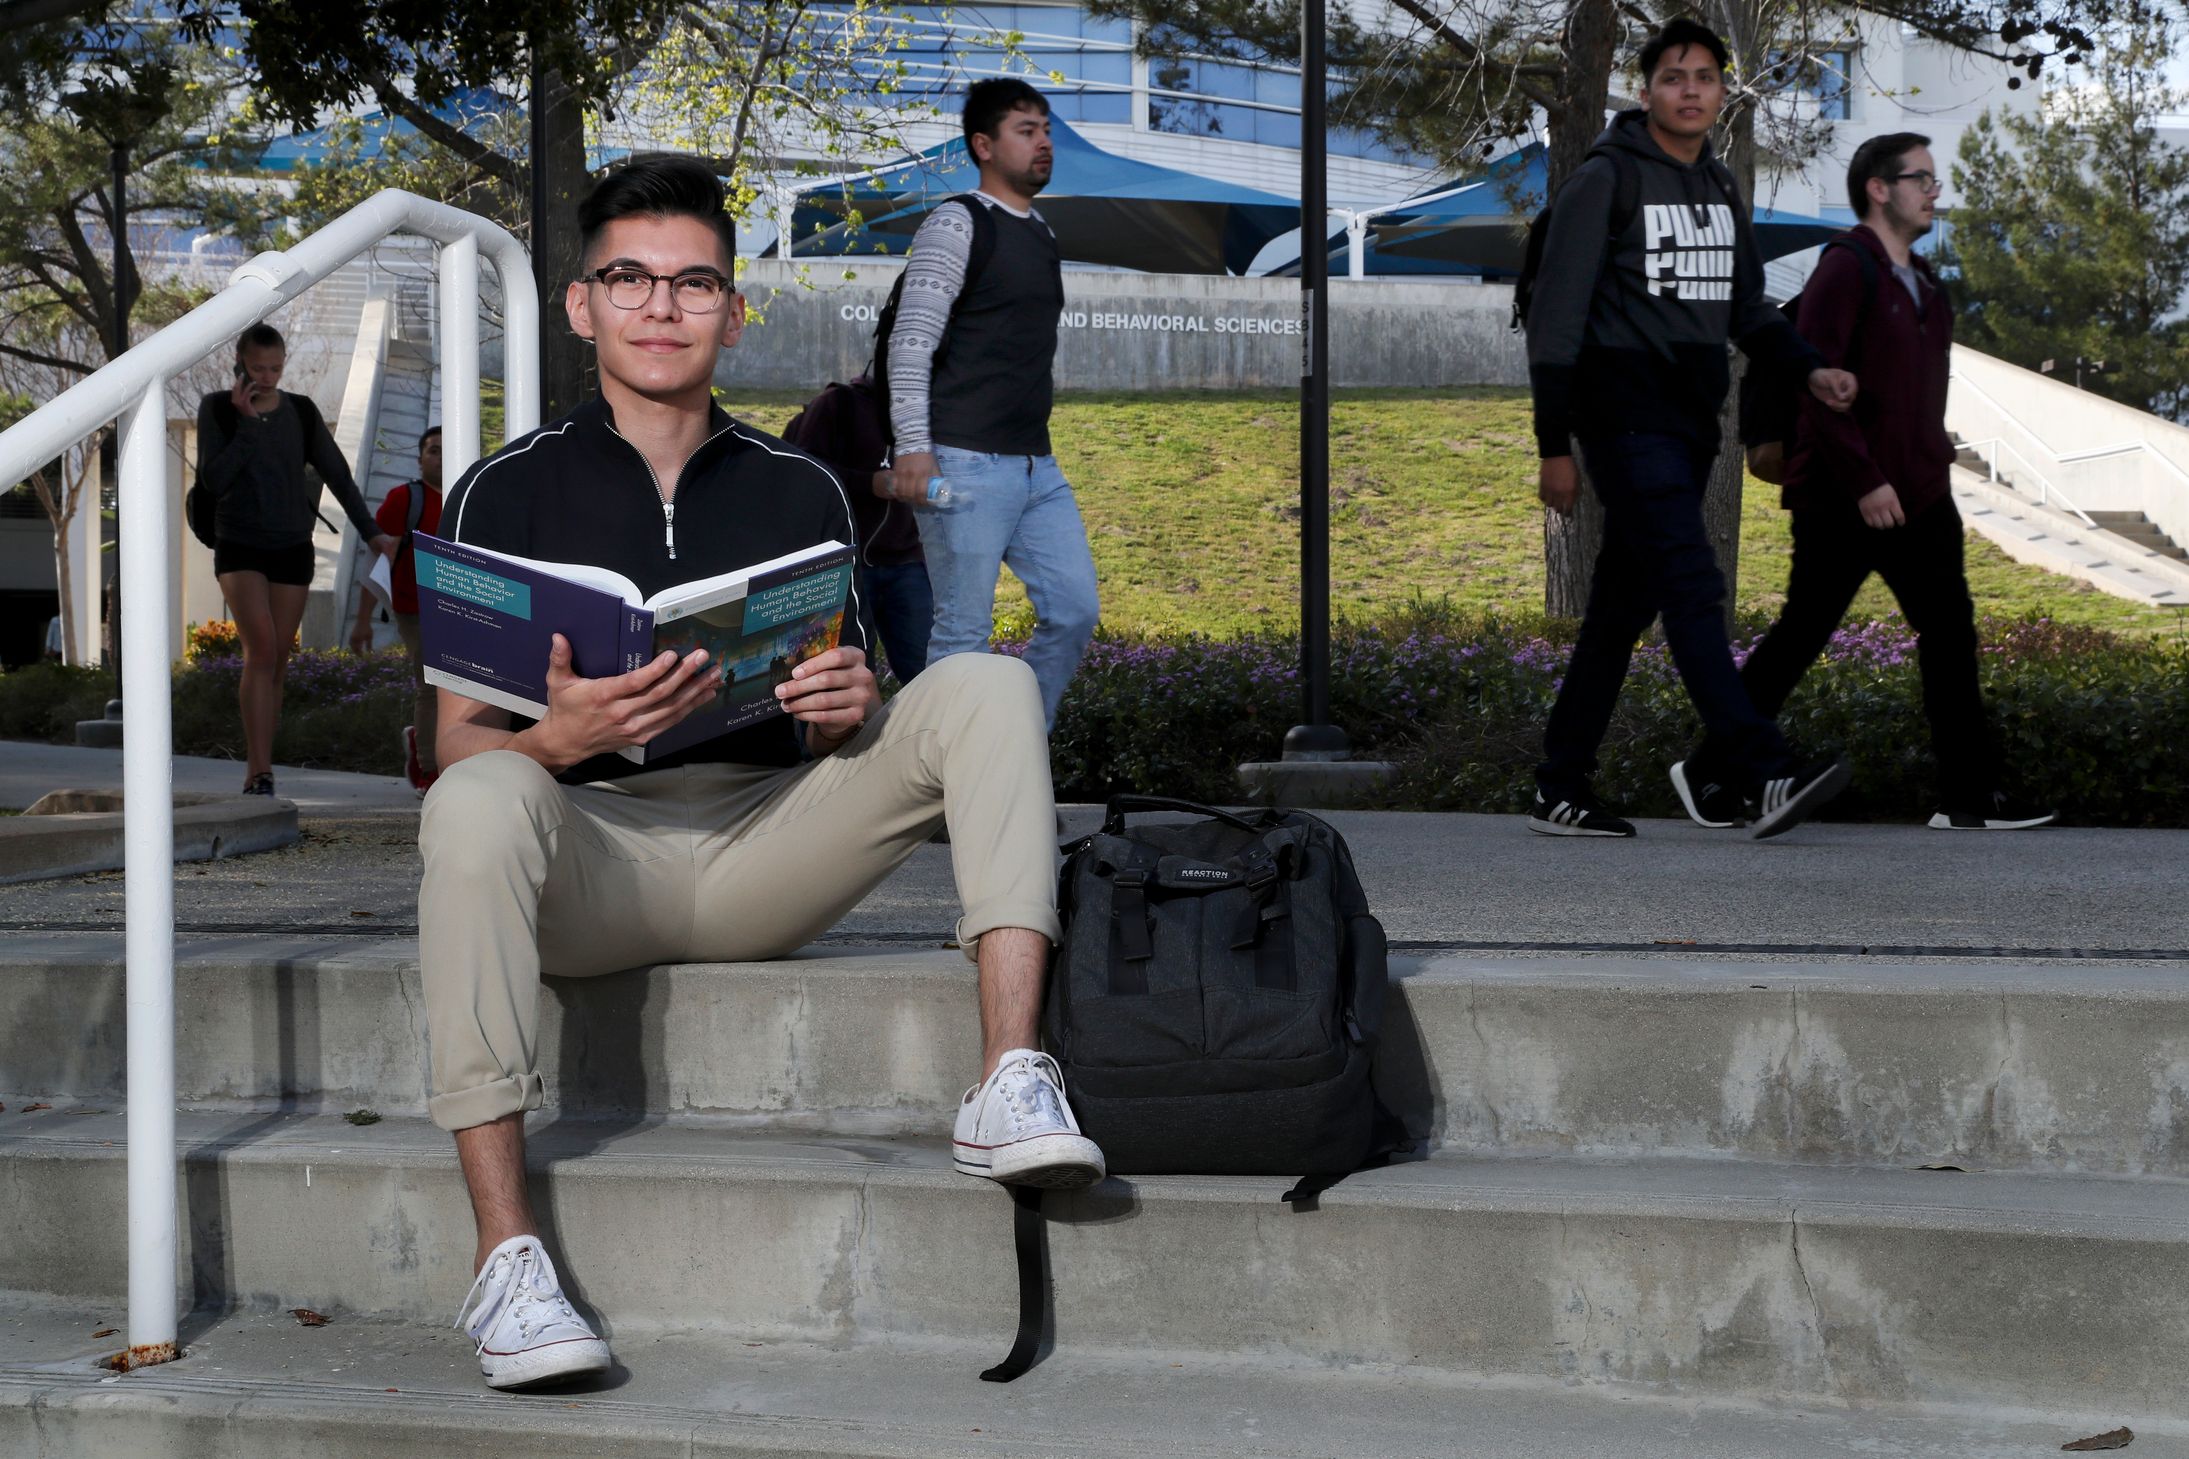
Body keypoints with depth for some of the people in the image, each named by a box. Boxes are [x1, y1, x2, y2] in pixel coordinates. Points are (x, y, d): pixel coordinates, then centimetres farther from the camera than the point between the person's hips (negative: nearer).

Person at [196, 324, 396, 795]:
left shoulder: (301, 412, 4)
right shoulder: (218, 408, -3)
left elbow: (337, 474, 7)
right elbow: (213, 479, -13)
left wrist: (371, 531, 3)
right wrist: (247, 424, -18)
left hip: (292, 548, 3)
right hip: (239, 546, -3)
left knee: (277, 660, 3)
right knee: (261, 650, -19)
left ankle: (257, 762, 13)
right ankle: (260, 771, -22)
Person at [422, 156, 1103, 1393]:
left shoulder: (800, 491, 16)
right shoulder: (508, 494, 7)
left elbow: (851, 730, 15)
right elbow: (459, 745, 0)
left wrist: (849, 709, -10)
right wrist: (559, 739, -22)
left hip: (767, 845, 3)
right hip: (593, 848, -2)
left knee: (988, 686, -15)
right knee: (476, 806, -36)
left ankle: (1013, 1087, -31)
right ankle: (508, 1262, -37)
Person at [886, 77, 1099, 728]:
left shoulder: (1043, 236, 19)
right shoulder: (957, 225, -6)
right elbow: (911, 340, -13)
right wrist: (913, 447, -20)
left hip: (1038, 469, 8)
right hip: (967, 467, -8)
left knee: (1075, 611, 4)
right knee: (964, 634, -6)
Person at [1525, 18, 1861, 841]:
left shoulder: (1720, 190, 17)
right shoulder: (1605, 181, -5)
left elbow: (1747, 311, 22)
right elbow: (1555, 319, -7)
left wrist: (1810, 370, 3)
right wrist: (1554, 446, -11)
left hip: (1690, 426, 8)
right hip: (1628, 420, -7)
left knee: (1625, 605, 8)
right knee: (1692, 589, -17)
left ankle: (1562, 792, 13)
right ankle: (1764, 779, -26)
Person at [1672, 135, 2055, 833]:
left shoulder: (1922, 283, 16)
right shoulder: (1846, 268, -12)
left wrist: (1934, 467, 14)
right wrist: (1863, 480, -22)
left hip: (1918, 497, 8)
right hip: (1842, 501, -8)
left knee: (1950, 631, 2)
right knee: (1801, 635, -1)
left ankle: (1970, 796, 5)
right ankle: (1706, 770, 13)